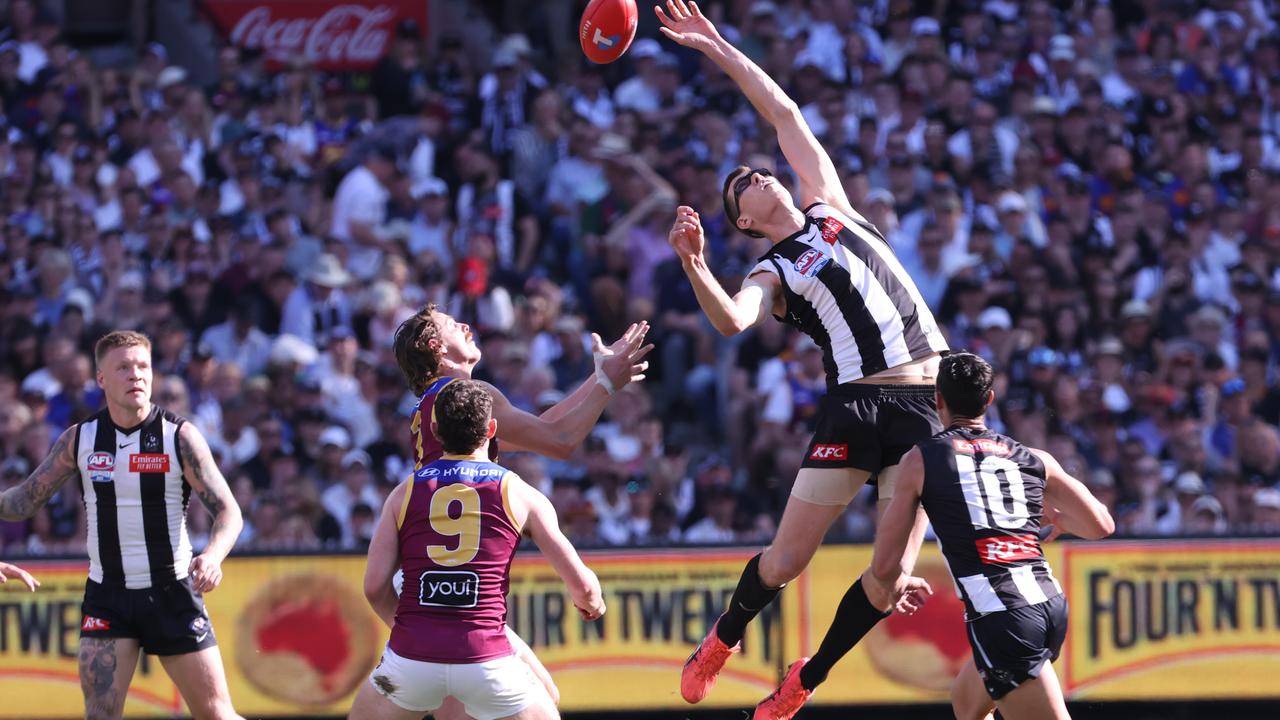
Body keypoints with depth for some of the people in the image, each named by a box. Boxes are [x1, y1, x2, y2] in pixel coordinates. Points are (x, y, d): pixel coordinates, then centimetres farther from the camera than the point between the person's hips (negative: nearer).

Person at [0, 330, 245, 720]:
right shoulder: (79, 439, 1)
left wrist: (213, 556, -29)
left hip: (173, 595, -2)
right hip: (107, 598, 2)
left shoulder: (180, 436, -7)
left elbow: (228, 511, -9)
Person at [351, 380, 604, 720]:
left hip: (412, 655, 1)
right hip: (487, 659, -1)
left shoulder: (405, 493, 9)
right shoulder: (520, 495, 5)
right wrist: (590, 602, 28)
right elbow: (581, 583, 5)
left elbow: (374, 586, 3)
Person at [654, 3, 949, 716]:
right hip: (857, 402, -2)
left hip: (929, 399, 3)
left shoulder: (829, 204, 20)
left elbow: (785, 113, 19)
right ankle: (723, 640, 26)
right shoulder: (773, 275, 8)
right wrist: (694, 268, -32)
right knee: (786, 560, -6)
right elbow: (732, 320, -16)